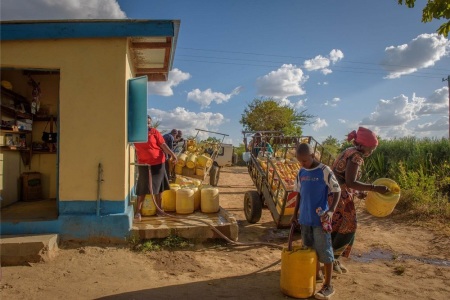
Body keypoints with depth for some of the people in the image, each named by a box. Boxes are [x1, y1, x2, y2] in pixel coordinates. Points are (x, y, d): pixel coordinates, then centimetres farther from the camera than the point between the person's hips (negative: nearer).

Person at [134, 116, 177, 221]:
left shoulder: (154, 132, -5)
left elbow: (163, 145, -9)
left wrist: (172, 154, -19)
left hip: (157, 163, -1)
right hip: (143, 165, 1)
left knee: (158, 187, 10)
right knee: (143, 188, 4)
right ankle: (138, 211, 11)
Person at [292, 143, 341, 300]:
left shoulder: (325, 171, -12)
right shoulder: (301, 172, 4)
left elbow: (337, 191, -9)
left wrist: (331, 211, -21)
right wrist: (295, 213, 12)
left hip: (320, 219, -5)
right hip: (305, 218, 6)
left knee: (324, 251, 2)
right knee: (310, 249, 17)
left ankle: (328, 285, 13)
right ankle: (316, 274, 37)